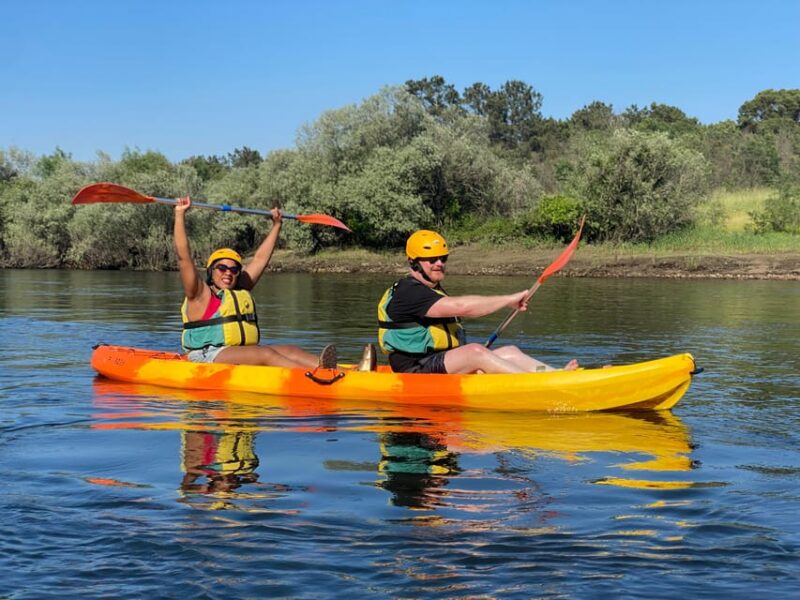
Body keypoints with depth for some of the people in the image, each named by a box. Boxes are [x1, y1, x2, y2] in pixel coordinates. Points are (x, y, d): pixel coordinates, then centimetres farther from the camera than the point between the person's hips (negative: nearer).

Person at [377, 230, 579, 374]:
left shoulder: (435, 291, 23)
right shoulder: (408, 292, -13)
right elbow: (459, 306, -26)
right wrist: (509, 300, -22)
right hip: (416, 372, -10)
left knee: (509, 352, -7)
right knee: (476, 351, -31)